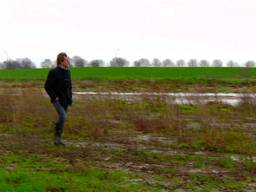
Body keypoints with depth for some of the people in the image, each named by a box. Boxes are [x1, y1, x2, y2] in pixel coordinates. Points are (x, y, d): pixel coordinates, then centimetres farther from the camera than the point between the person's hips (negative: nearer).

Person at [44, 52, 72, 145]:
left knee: (62, 118, 8)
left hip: (66, 100, 7)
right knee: (62, 116, -22)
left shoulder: (67, 72, 9)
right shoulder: (53, 72, -13)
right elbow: (47, 86, -11)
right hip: (57, 100, -7)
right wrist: (54, 97, -17)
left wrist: (70, 98, 10)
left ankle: (57, 139, 18)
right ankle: (57, 137, -6)